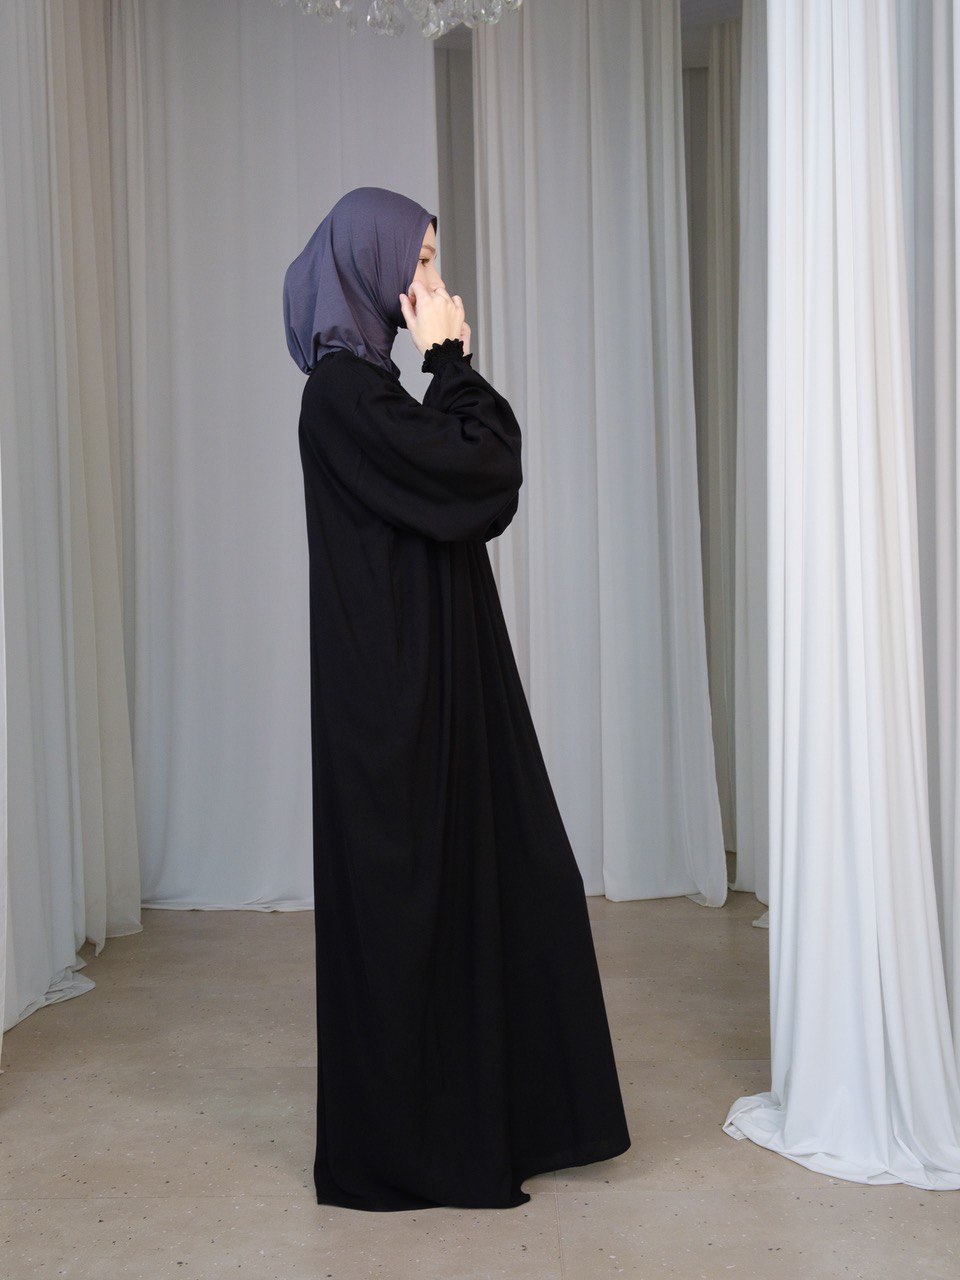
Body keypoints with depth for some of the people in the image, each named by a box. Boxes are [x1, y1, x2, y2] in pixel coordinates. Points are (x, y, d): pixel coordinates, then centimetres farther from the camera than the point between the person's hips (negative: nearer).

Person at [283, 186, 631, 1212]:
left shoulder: (367, 386, 15)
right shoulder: (344, 389, -14)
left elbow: (486, 489, 14)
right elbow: (481, 480, -18)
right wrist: (453, 364, -10)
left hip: (430, 678, 10)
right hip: (396, 689, -10)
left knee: (472, 879, 14)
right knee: (411, 892, -1)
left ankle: (472, 1115, 28)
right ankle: (404, 1148, 14)